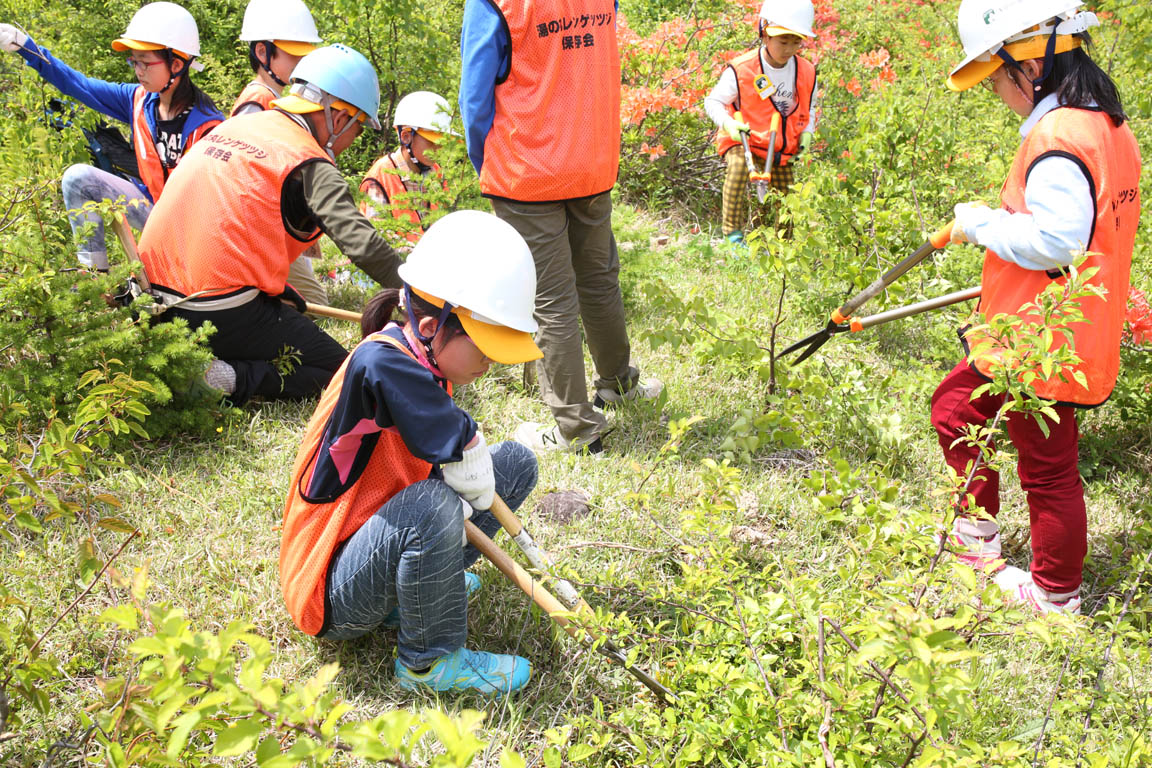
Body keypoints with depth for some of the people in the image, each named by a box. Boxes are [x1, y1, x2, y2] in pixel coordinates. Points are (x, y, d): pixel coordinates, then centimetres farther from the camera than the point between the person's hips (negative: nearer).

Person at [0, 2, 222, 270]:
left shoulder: (206, 124, -20)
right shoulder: (139, 100, -1)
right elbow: (79, 85, 1)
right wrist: (26, 47, -5)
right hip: (152, 206, 6)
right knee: (78, 178, -8)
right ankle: (94, 271, -4)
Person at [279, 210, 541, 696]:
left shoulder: (426, 366, 0)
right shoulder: (380, 362, -28)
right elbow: (463, 449, -32)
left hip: (384, 536, 9)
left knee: (516, 463, 5)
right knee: (433, 507, -39)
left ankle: (416, 589, 6)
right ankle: (429, 661, -14)